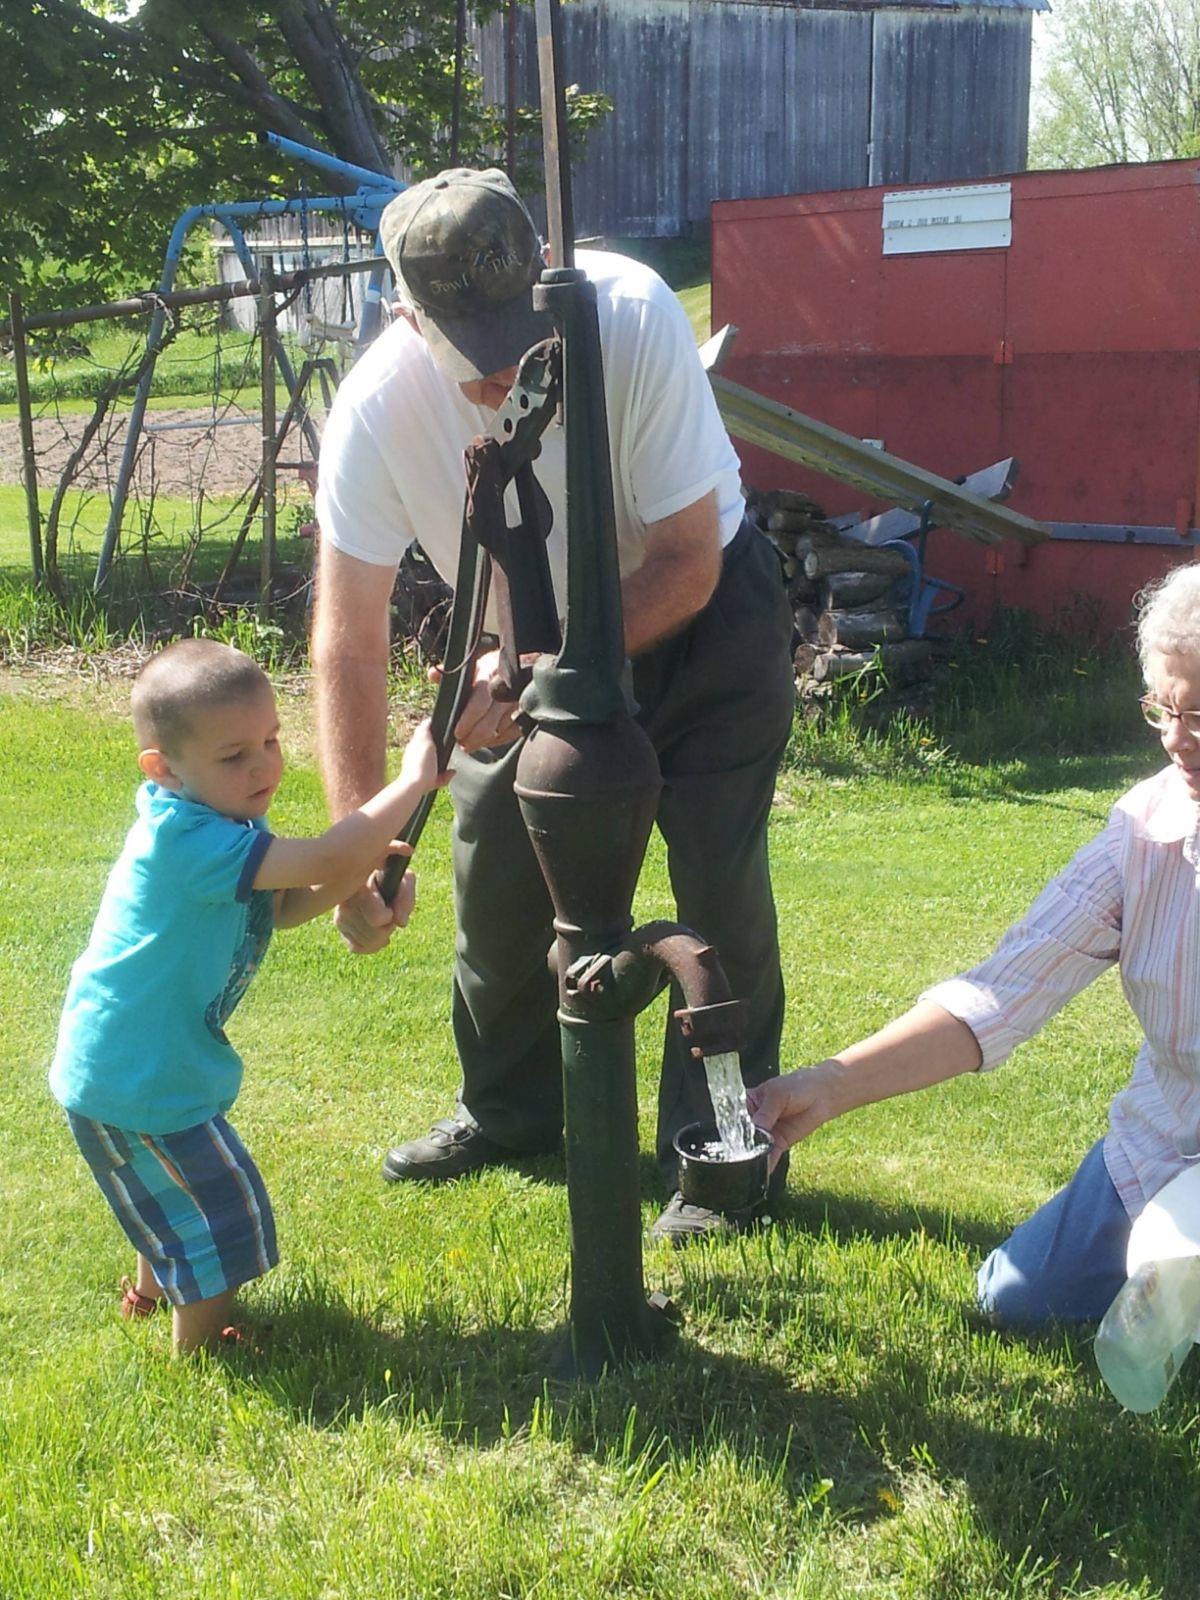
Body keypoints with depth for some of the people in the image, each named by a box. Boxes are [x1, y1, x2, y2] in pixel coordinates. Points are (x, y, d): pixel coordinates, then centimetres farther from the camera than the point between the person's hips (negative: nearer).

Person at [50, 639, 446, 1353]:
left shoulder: (221, 822, 0)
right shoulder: (190, 841, -33)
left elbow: (280, 908, 6)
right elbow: (325, 859, -39)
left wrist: (359, 873, -11)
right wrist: (414, 779, -32)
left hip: (134, 1064, 10)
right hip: (138, 1083, -10)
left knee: (173, 1194, 33)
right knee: (217, 1212, 5)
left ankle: (152, 1290, 57)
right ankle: (200, 1351, 24)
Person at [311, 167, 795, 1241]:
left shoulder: (633, 317, -33)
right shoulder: (378, 408, -27)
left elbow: (685, 566, -27)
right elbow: (350, 636, -21)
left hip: (696, 612, -3)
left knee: (719, 881, -9)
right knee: (496, 874, 6)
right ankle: (512, 1111, 31)